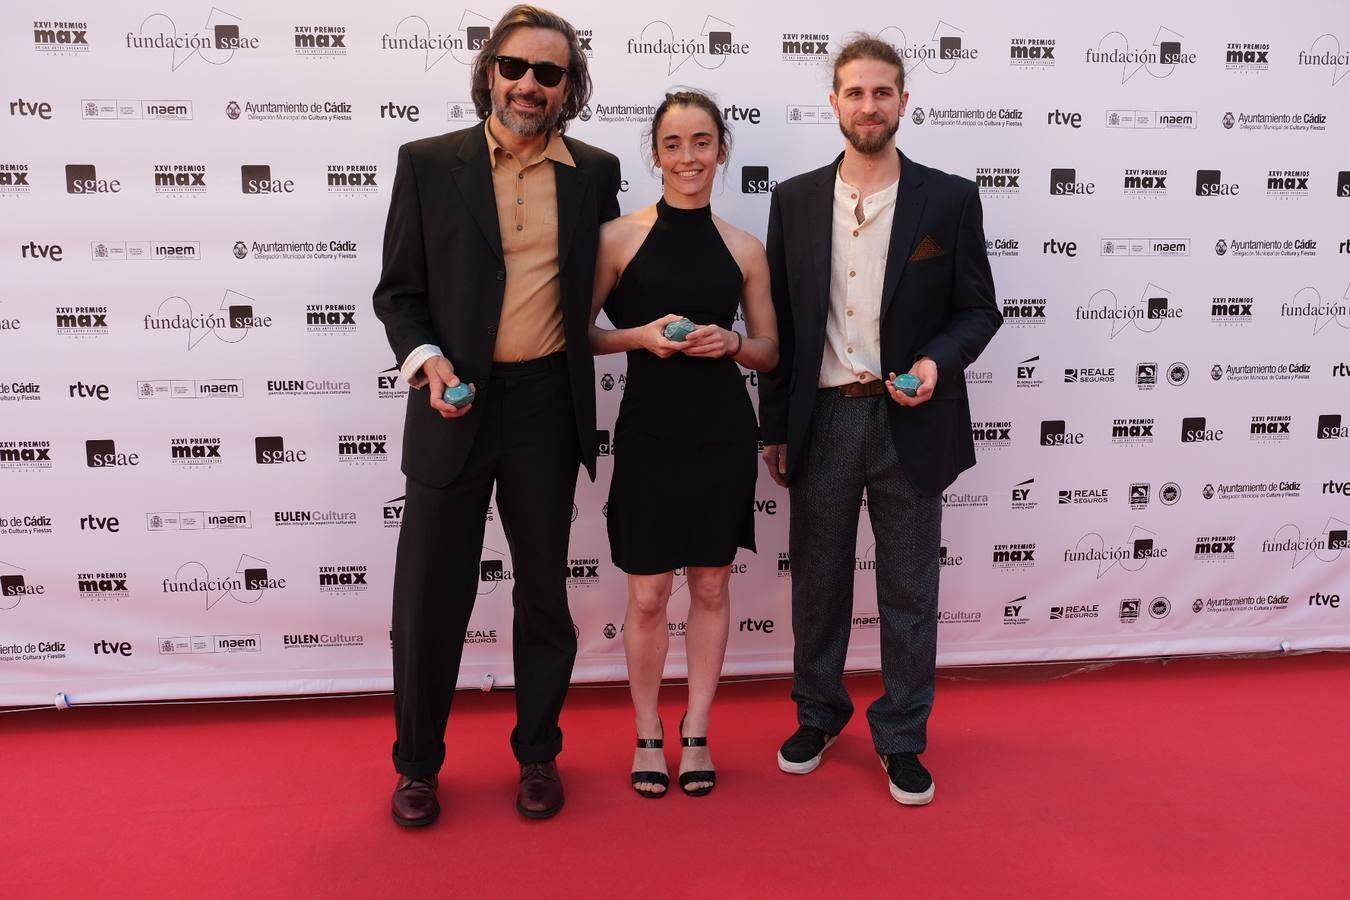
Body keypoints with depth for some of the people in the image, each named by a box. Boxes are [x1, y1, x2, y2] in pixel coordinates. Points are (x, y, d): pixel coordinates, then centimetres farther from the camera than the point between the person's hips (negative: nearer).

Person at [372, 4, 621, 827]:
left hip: (547, 407, 2)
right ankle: (418, 764, 26)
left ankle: (538, 754, 31)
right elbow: (399, 291, 0)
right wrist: (428, 360, -16)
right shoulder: (428, 164, -1)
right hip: (454, 405, -1)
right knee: (431, 593, 5)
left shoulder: (595, 173, 5)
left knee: (544, 588, 12)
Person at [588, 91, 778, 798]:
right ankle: (647, 735, 25)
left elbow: (768, 352, 9)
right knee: (648, 595, 5)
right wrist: (640, 335, -15)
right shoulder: (619, 237, -3)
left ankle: (696, 732, 27)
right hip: (648, 434, -2)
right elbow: (580, 333, 2)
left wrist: (730, 342, -12)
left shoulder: (744, 250, 3)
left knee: (711, 587, 11)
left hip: (723, 435, 2)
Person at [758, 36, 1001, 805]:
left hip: (910, 421, -1)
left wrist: (937, 360, -18)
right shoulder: (796, 200, 4)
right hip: (822, 420, 2)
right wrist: (774, 427, 6)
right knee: (818, 582, 13)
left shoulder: (950, 199, -1)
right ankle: (818, 715, 33)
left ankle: (903, 738, 25)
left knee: (910, 590, 8)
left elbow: (979, 309, 3)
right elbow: (780, 321, 6)